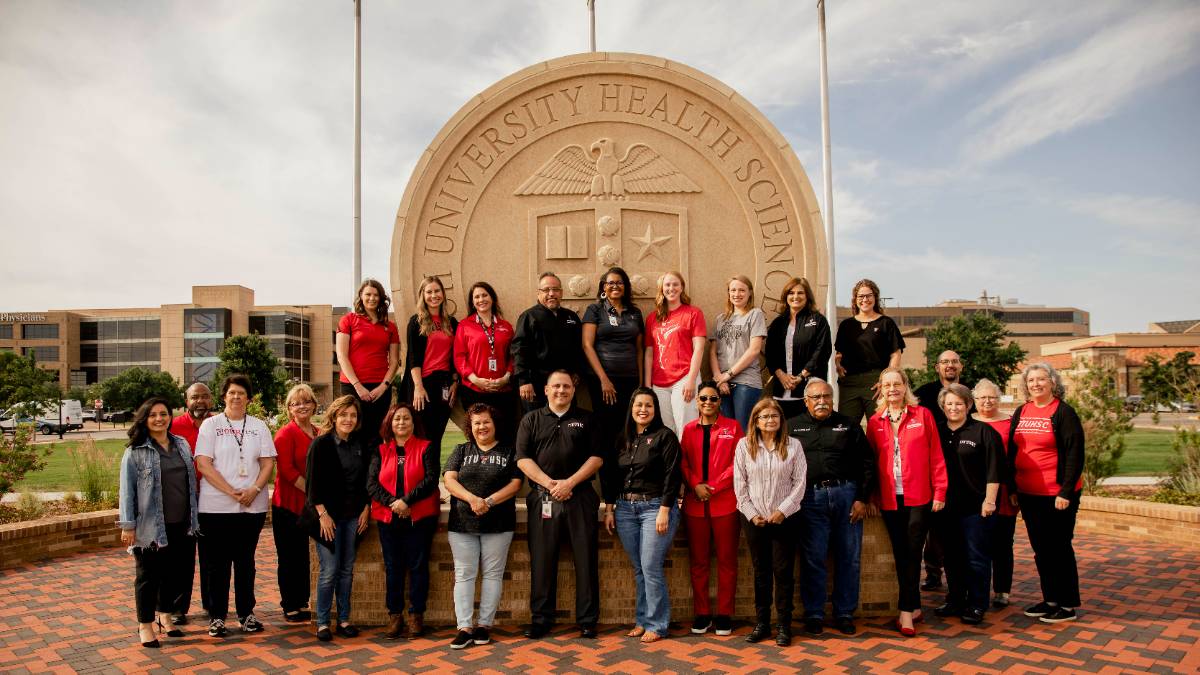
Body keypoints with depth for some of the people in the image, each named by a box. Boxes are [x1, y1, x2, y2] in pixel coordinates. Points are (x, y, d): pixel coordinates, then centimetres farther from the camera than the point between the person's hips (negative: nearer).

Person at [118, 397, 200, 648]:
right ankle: (145, 625, 22)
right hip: (150, 527, -4)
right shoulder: (135, 451, -4)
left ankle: (165, 616, 32)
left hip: (181, 524, 5)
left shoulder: (182, 444, 10)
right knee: (149, 575, 7)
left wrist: (194, 519, 14)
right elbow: (127, 490, -5)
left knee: (177, 573, 12)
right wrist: (128, 526, -9)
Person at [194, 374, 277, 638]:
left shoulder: (259, 426, 10)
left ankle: (246, 613, 19)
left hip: (253, 506, 2)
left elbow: (268, 463, 5)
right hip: (216, 506, -2)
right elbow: (203, 464, -6)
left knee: (245, 561, 10)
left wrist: (254, 490, -12)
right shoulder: (211, 424, 2)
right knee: (217, 563, 4)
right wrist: (231, 492, -15)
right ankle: (216, 616, 15)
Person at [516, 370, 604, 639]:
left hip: (580, 498, 0)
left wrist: (570, 482, -10)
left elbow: (596, 457, 3)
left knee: (586, 559, 1)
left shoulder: (586, 420, 11)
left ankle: (588, 619, 11)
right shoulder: (531, 420, 11)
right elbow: (523, 459, 2)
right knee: (542, 560, 3)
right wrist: (549, 483, -11)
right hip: (543, 498, 0)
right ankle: (541, 619, 14)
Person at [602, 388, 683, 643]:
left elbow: (672, 476, -9)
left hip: (655, 507, -5)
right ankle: (643, 620, 20)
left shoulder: (665, 436, -3)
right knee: (638, 569, 10)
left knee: (651, 568, -5)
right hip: (625, 509, 5)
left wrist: (664, 511, -14)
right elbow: (613, 475, 15)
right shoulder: (623, 439, 13)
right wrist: (609, 508, 9)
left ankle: (657, 625, 6)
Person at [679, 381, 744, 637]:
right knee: (698, 561, 7)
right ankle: (702, 613, 17)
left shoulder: (732, 427, 5)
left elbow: (737, 463, -2)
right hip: (695, 504, 2)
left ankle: (724, 614, 13)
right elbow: (683, 463, 8)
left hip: (725, 503, -2)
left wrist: (714, 487, -11)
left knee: (726, 560, 3)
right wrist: (696, 485, -9)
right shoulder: (689, 429, 12)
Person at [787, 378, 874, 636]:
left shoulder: (848, 425, 11)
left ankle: (845, 614, 18)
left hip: (846, 494, 1)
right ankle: (813, 615, 13)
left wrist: (863, 498, 0)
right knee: (812, 559, 2)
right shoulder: (793, 427, 8)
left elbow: (866, 463, 8)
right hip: (810, 498, -1)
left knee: (848, 558, 6)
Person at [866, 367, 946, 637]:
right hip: (890, 499, 2)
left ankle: (906, 610, 6)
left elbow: (936, 456, 0)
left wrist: (939, 491, -4)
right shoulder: (874, 422, 7)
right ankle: (914, 607, 20)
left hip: (919, 498, -2)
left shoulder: (922, 415, 1)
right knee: (901, 554, 8)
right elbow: (871, 461, 9)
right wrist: (872, 496, 4)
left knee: (912, 553, -2)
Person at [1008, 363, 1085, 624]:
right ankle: (1050, 599, 26)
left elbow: (1075, 453, -12)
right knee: (1040, 548, 13)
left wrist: (1066, 492, -16)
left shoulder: (1064, 412, -8)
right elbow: (1012, 451, 12)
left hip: (1057, 494, -6)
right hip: (1028, 494, 6)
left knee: (1059, 548, 3)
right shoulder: (1021, 412, 8)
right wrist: (1012, 488, 9)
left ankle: (1068, 606, 14)